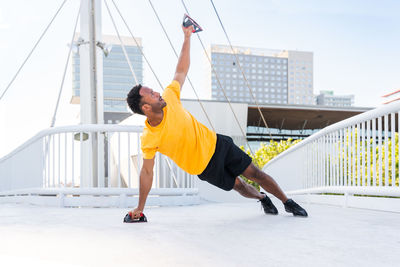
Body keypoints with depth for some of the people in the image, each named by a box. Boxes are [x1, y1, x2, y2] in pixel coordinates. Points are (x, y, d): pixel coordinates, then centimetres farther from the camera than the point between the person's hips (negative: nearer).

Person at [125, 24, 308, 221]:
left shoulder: (169, 97, -15)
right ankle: (262, 198, 44)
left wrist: (187, 37, -4)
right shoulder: (148, 140, -25)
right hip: (204, 167, -3)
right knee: (239, 186, 9)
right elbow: (147, 172, -16)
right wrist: (140, 208, -15)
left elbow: (181, 71, -2)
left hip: (215, 144, 3)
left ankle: (288, 202, 26)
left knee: (254, 173, 6)